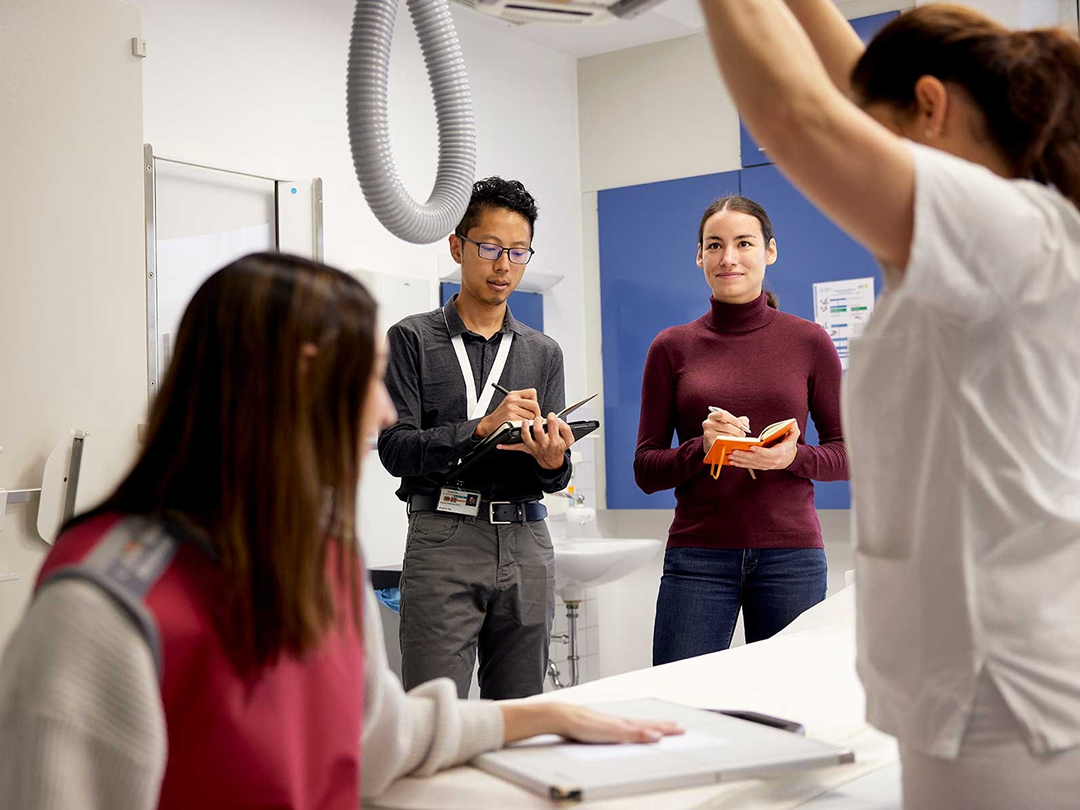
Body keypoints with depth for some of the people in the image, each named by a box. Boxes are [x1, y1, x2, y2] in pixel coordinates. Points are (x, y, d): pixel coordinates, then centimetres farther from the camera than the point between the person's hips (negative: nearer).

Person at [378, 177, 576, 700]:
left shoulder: (543, 353, 15)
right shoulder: (413, 339, 4)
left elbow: (555, 478, 11)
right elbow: (395, 449, -6)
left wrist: (553, 461, -12)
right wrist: (482, 427, -18)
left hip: (526, 544, 4)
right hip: (443, 541, -4)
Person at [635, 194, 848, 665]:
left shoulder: (809, 342, 5)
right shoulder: (673, 347, 6)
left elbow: (848, 454, 8)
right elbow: (645, 470, 5)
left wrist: (793, 457, -13)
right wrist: (702, 447, -13)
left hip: (791, 553, 0)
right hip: (697, 555, 0)